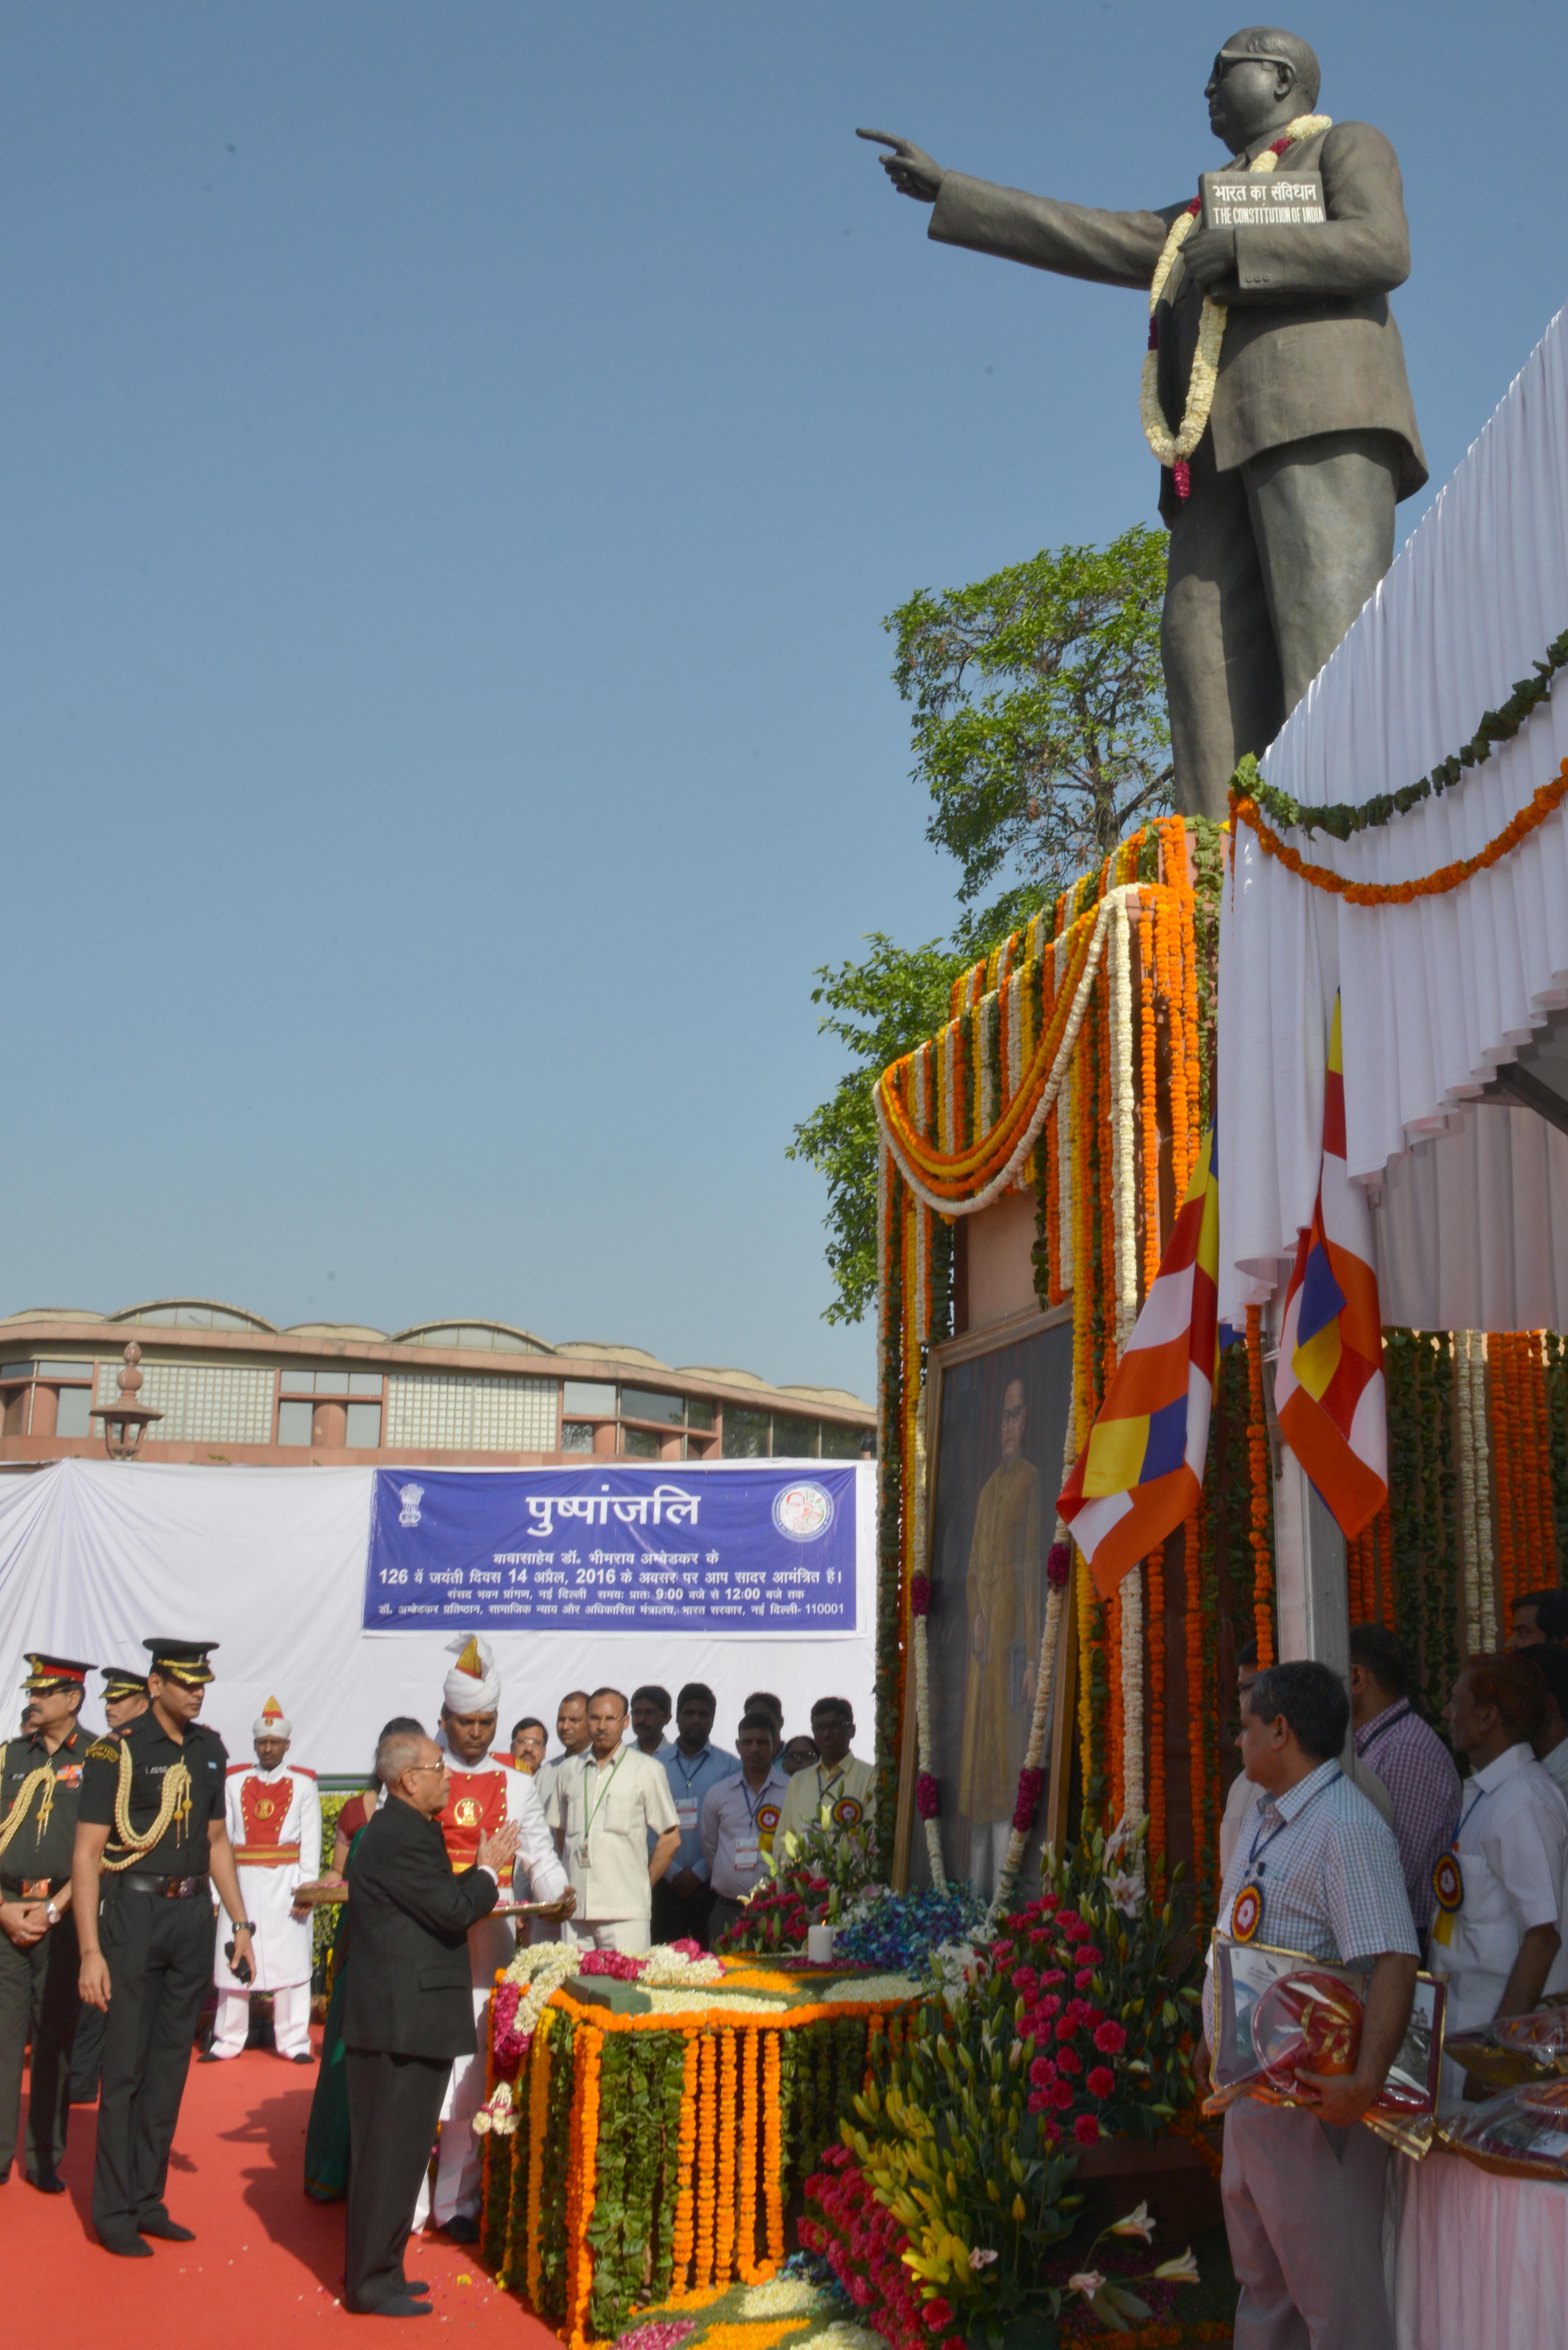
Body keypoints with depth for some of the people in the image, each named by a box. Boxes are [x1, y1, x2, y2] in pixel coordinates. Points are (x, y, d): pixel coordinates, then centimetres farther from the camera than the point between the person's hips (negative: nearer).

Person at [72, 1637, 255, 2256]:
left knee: (171, 2066, 11)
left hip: (194, 1914, 5)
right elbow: (86, 1855, -11)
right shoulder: (116, 1753, -9)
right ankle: (113, 2212, 11)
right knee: (125, 2069, 0)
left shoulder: (209, 1750, 8)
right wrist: (91, 1951, -16)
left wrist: (241, 1923, 11)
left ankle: (148, 2201, 21)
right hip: (136, 1911, -5)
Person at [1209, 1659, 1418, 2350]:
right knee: (1259, 2274, 22)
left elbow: (1393, 1961, -30)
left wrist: (1366, 2081, -38)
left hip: (1313, 2099, -10)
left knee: (1332, 2290, 1)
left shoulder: (1346, 1827, -21)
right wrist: (1221, 2047, 21)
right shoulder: (1269, 1821, 11)